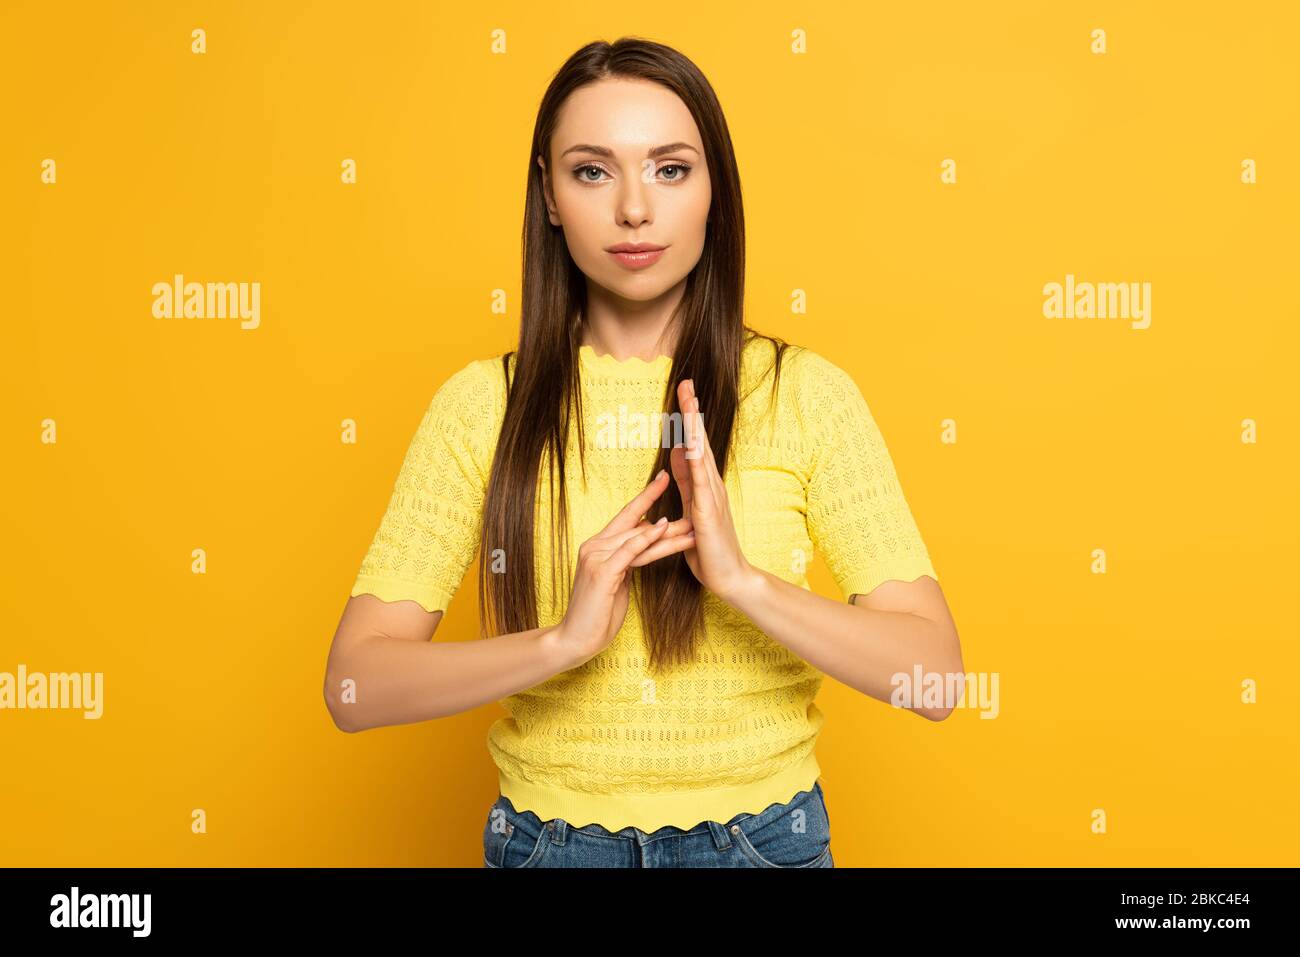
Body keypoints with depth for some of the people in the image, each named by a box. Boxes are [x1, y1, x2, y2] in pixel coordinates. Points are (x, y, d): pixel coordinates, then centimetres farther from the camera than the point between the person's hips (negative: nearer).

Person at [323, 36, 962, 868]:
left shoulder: (806, 393, -9)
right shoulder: (481, 404, -8)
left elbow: (934, 671, -12)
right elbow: (355, 686, -11)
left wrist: (744, 581, -26)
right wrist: (561, 641, -25)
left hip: (763, 834, 0)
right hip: (549, 837, 1)